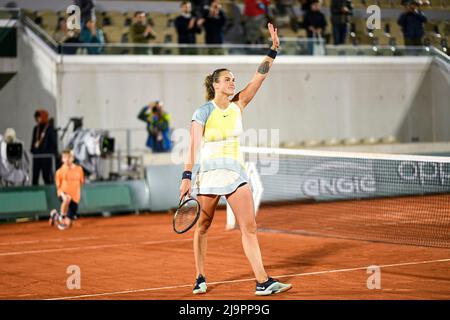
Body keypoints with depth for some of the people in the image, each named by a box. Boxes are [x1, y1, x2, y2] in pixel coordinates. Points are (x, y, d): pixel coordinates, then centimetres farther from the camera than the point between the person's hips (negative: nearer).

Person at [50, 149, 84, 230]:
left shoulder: (79, 169, 2)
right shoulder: (60, 171, -4)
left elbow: (81, 182, 17)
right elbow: (58, 187, -2)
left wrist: (78, 194, 10)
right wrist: (63, 194, -21)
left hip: (75, 198, 3)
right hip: (64, 194, -3)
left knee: (67, 225, 2)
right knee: (67, 199, -44)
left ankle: (55, 216, 35)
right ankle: (62, 217, -19)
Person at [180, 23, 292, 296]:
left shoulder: (238, 105, 5)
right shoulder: (203, 113, -7)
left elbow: (259, 77, -3)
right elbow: (194, 147, -12)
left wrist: (273, 51, -12)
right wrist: (186, 177, -19)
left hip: (236, 173, 4)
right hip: (209, 174, -4)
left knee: (250, 228, -5)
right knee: (203, 227, 8)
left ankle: (263, 282, -9)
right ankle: (201, 278, 24)